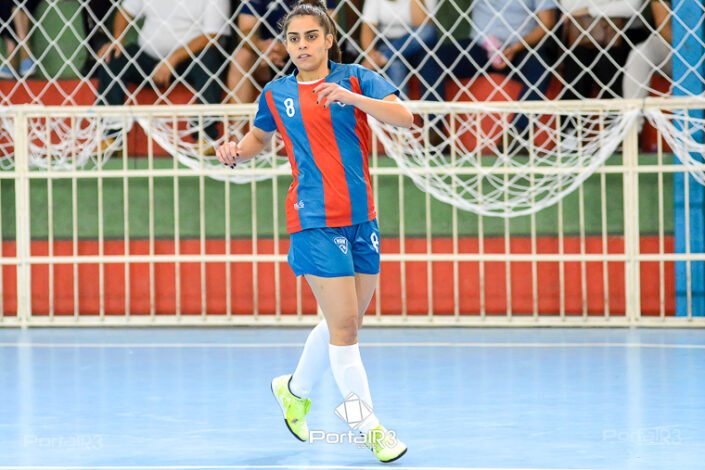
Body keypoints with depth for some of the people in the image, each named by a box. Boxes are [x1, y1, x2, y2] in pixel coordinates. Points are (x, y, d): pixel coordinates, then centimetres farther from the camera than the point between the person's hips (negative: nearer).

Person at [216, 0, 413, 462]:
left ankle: (296, 389, 37)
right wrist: (237, 152, 3)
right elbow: (261, 136, 25)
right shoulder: (276, 94, 6)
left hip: (362, 217, 2)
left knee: (345, 322, 14)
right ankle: (370, 428, -3)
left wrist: (351, 96, -26)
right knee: (344, 324, -9)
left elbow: (404, 117, -13)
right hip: (315, 221, -2)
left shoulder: (356, 78, 1)